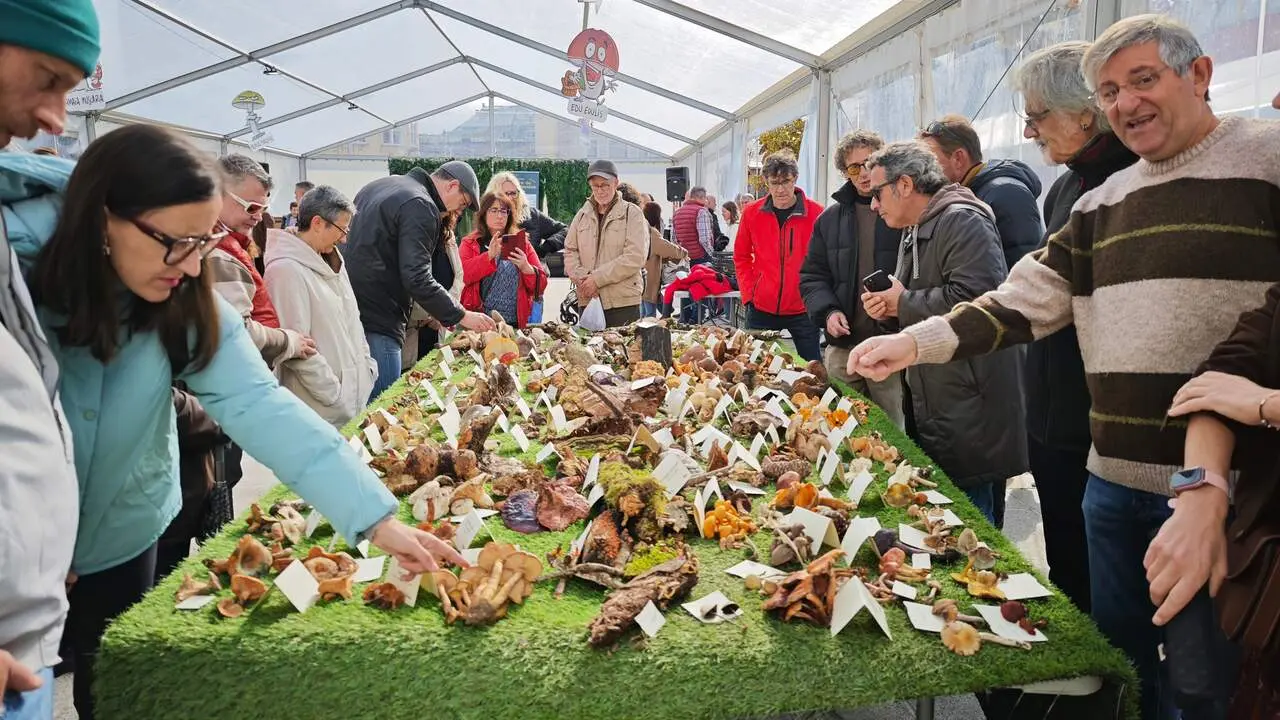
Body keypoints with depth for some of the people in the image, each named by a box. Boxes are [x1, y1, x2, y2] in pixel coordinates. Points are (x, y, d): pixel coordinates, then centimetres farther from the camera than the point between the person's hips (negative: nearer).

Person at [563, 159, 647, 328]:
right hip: (586, 300, 4)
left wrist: (597, 279, -14)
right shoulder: (583, 215, 14)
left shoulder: (632, 213, -1)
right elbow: (570, 251, 12)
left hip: (623, 302, -4)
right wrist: (580, 278, -8)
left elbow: (635, 257, -11)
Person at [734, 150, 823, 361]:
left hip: (803, 309, -2)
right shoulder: (752, 213, 1)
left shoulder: (816, 213, -5)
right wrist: (748, 293, 2)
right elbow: (741, 257, 11)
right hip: (762, 310, 2)